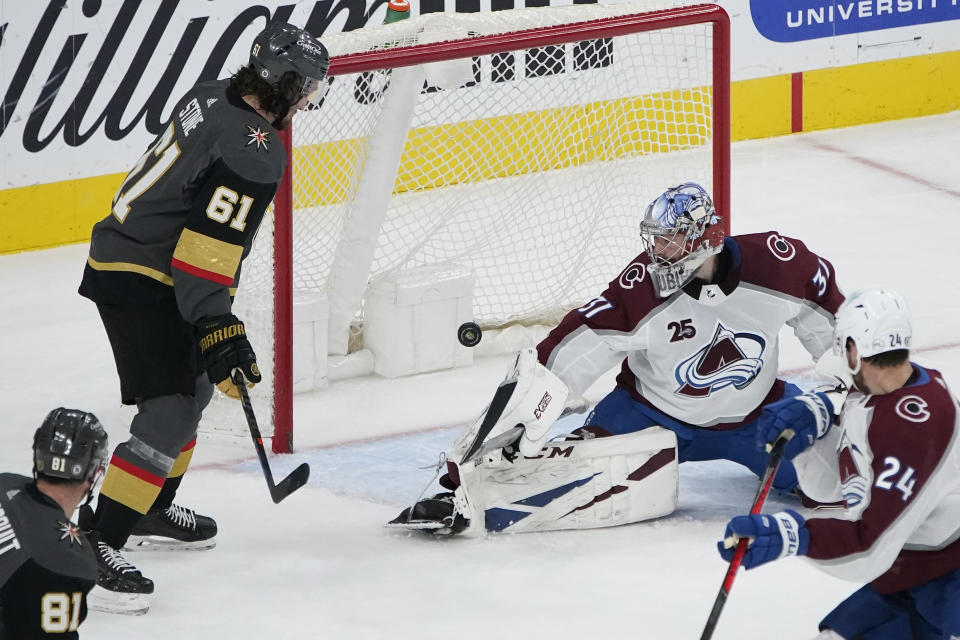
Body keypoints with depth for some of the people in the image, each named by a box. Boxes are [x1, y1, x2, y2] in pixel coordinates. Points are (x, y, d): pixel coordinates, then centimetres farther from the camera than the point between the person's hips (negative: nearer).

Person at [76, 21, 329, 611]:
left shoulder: (211, 98, 8)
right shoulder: (254, 151, -21)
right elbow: (209, 248, -27)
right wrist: (219, 331, -24)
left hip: (123, 254, 11)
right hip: (141, 283, -11)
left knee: (195, 383, 26)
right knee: (171, 412, -15)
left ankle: (152, 511, 39)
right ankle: (97, 543, -20)